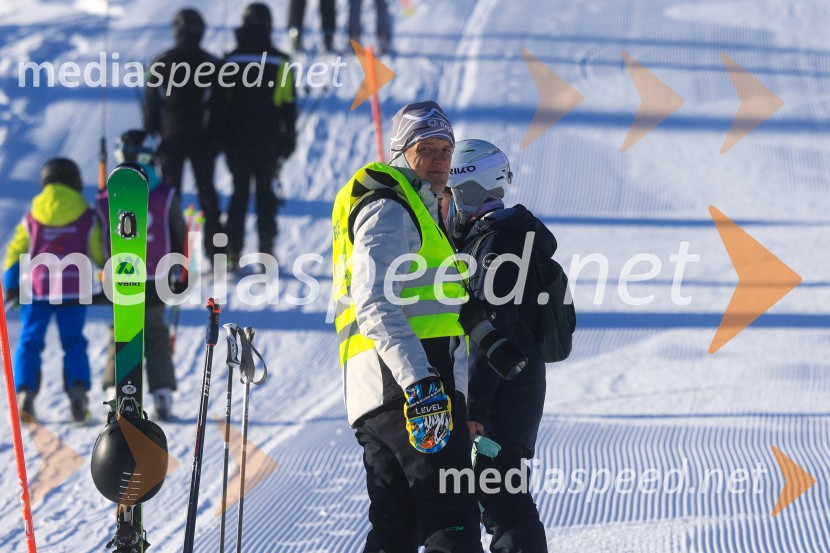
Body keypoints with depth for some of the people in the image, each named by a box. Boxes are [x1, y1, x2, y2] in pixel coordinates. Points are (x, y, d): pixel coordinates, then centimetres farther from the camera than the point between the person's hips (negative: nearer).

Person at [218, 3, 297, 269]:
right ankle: (266, 250, 2)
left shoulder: (231, 60, -2)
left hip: (237, 140, 1)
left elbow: (221, 102, 0)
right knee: (267, 195, 7)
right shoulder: (280, 62, -4)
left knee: (239, 193, 8)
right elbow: (289, 106, -2)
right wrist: (288, 141, 6)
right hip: (269, 142, -1)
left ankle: (233, 252, 1)